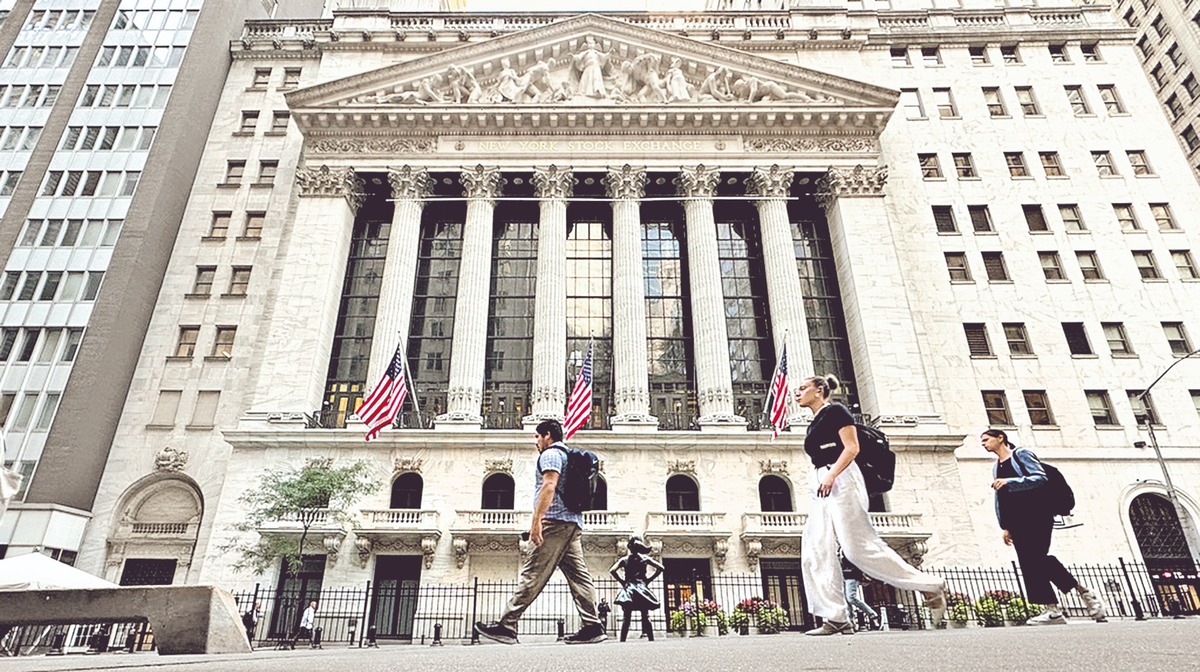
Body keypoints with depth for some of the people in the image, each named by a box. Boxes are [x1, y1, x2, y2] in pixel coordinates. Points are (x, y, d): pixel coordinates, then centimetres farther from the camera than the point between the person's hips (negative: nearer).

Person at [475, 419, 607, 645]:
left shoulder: (550, 453, 0)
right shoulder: (567, 455, 29)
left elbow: (549, 485, -16)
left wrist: (536, 520, -22)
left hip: (556, 520, -10)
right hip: (573, 522, 10)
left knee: (533, 574, -10)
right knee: (578, 574, 2)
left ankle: (506, 626, -10)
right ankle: (593, 627, -4)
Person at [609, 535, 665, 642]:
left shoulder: (624, 559, 1)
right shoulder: (645, 558, 4)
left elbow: (612, 570, -10)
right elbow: (660, 568, 0)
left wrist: (622, 581, -1)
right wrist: (649, 579, 3)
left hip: (628, 589, -1)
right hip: (642, 588, 1)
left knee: (626, 618, 0)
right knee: (646, 617, 4)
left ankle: (622, 641, -6)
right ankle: (651, 640, 0)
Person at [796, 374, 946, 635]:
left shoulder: (835, 411, 0)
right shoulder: (814, 425, 23)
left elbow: (852, 448, -12)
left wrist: (831, 475, -23)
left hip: (841, 482, -9)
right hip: (821, 488, 9)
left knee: (859, 548, -13)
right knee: (816, 555, -3)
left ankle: (930, 587, 1)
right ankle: (837, 619, -4)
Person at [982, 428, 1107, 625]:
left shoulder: (1021, 454, 2)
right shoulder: (996, 467, 21)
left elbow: (1040, 477, -12)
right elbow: (999, 499, 18)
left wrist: (1009, 482, -22)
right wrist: (1005, 526, 11)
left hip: (1036, 515, -7)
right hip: (1016, 521, 7)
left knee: (1035, 558, -17)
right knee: (1029, 563, -3)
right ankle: (1052, 609, -3)